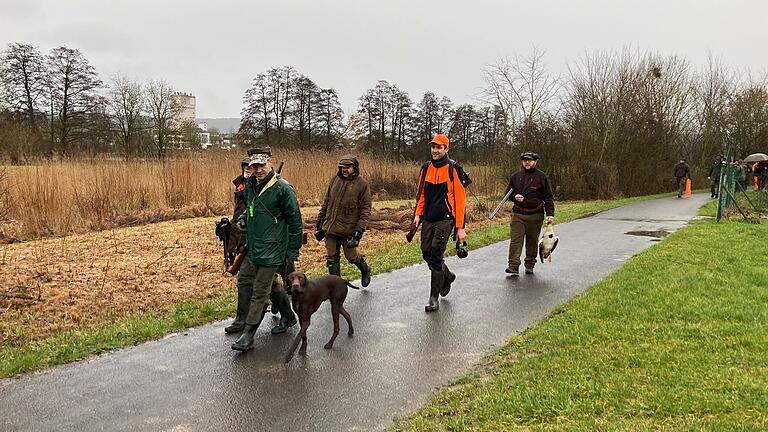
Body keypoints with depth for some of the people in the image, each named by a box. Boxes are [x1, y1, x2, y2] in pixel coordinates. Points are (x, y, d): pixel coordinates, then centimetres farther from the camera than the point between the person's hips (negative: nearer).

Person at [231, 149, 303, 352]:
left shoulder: (283, 188, -14)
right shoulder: (250, 184, 8)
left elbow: (295, 221, -9)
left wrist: (293, 251, -7)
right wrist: (243, 218, 4)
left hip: (271, 250, -9)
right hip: (253, 247, 9)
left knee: (260, 292, -3)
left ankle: (248, 336, 4)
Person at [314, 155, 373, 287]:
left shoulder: (362, 184, -6)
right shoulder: (334, 180, 6)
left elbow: (366, 210, -7)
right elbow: (326, 203, 14)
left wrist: (359, 229, -16)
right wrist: (319, 223, 13)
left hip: (349, 229, -4)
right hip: (330, 227, 4)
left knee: (351, 256, 6)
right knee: (332, 258, 5)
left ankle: (365, 270, 37)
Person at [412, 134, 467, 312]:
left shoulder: (453, 169, -7)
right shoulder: (426, 168, 10)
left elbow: (460, 199, -9)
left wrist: (460, 227, -13)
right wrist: (418, 214, 6)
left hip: (445, 219, -6)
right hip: (428, 219, 6)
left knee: (436, 255, -11)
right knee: (427, 253, 9)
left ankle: (434, 298, 0)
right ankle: (447, 276, 39)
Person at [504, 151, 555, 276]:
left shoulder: (542, 177, 1)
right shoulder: (515, 176, 8)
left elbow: (548, 197, 1)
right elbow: (508, 192, 17)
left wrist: (550, 214, -8)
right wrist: (515, 196, -6)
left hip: (535, 215, -1)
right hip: (518, 214, 1)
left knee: (532, 241, 10)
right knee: (515, 240, -9)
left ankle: (530, 265, 22)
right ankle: (513, 266, -11)